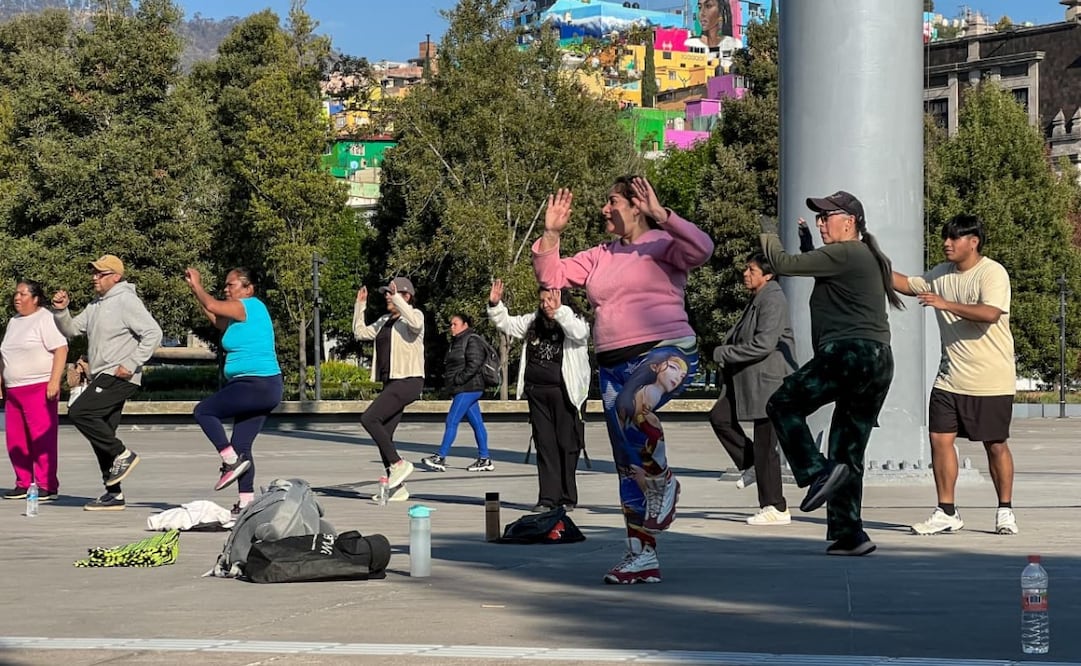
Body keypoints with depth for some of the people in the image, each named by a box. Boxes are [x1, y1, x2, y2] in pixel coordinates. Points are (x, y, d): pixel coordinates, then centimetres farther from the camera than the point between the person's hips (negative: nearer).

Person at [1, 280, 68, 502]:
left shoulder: (45, 319, -6)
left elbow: (61, 349, -14)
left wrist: (54, 381, -20)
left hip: (39, 388, -8)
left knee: (42, 438, -8)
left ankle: (47, 486, -5)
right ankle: (23, 484, 15)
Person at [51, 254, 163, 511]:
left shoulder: (127, 301, -10)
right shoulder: (96, 305, 18)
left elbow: (153, 333, -17)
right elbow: (72, 329, 20)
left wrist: (131, 364, -19)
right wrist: (61, 310, 1)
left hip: (118, 377, -10)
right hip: (102, 378, 10)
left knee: (79, 412, -20)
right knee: (102, 436, 8)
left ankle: (123, 454, -11)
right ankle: (114, 494, 12)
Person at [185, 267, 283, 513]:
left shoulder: (250, 306, -9)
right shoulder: (243, 312, 19)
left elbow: (212, 306, -16)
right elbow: (216, 320, 30)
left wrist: (197, 285, 1)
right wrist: (194, 288, 27)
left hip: (257, 385, -10)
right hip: (263, 389, 10)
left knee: (203, 411, -6)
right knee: (241, 445, 7)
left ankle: (232, 460, -10)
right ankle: (246, 501, 5)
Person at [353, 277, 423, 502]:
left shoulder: (414, 314, -4)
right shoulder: (385, 321, 20)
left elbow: (415, 323, -28)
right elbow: (361, 332, 25)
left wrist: (396, 298, -25)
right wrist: (360, 305, 18)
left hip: (408, 381, -9)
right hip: (391, 382, 9)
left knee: (369, 418, -20)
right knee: (383, 435, 5)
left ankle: (398, 464, -14)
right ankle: (397, 488, 9)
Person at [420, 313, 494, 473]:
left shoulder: (472, 341, -10)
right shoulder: (456, 342, 19)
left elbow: (474, 364, -20)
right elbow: (450, 366, 26)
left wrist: (458, 380, -18)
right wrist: (448, 379, 9)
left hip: (467, 389, -10)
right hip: (462, 390, 10)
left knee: (452, 421, -11)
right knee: (476, 423, 9)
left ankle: (440, 458, -12)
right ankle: (484, 458, 11)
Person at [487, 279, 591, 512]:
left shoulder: (574, 320, -5)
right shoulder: (533, 321, 12)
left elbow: (579, 333, -27)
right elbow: (507, 324, 15)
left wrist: (559, 311, -37)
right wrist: (495, 305, -2)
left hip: (565, 393, -5)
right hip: (537, 392, 5)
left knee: (568, 444, 0)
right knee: (544, 445, 6)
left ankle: (568, 498, 8)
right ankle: (548, 497, 9)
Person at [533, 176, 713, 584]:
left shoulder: (662, 244, -1)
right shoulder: (599, 257, 18)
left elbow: (702, 248, -21)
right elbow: (550, 275, 14)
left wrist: (660, 216, -26)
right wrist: (551, 233, 2)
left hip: (666, 351, -7)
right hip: (614, 364, 7)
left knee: (633, 403, -40)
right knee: (628, 467, 7)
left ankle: (663, 481, -17)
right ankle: (642, 556, 14)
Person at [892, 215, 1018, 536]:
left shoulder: (993, 273, -12)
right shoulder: (941, 274, 10)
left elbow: (990, 314, -27)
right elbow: (907, 284, 22)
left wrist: (945, 304, -29)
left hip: (991, 380, -6)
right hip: (950, 378, 6)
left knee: (995, 445, 2)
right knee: (940, 439, -1)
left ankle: (1005, 511, 17)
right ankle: (946, 513, 6)